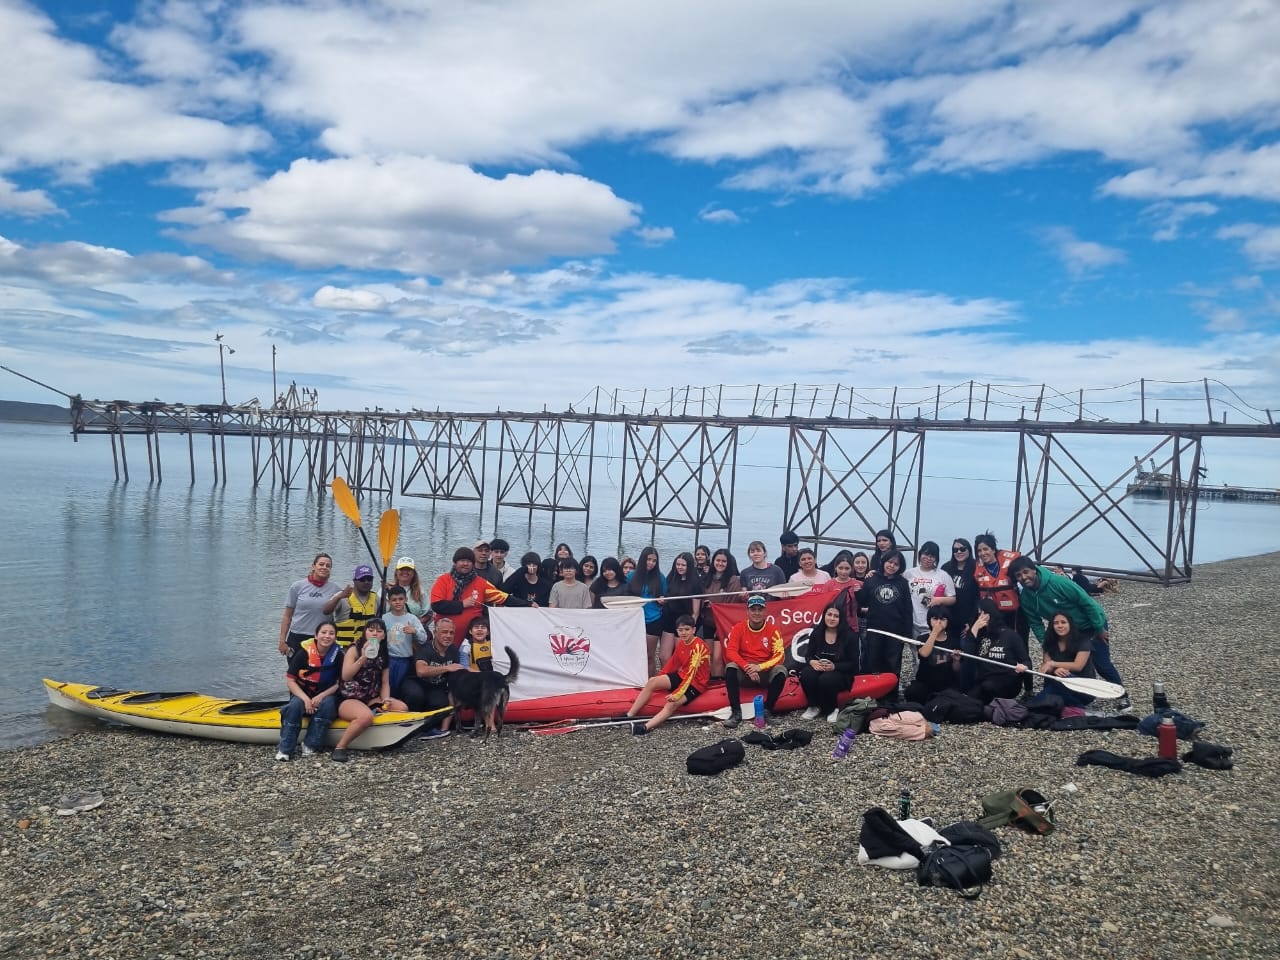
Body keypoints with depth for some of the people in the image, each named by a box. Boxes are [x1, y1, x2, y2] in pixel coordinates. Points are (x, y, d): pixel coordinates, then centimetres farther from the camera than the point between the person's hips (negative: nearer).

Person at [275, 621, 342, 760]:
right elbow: (290, 680, -11)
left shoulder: (338, 655, -9)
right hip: (302, 694, -1)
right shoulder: (304, 652, -13)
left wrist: (322, 696, -20)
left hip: (327, 695, 1)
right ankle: (284, 749, -23)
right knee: (295, 705, -32)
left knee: (328, 704, -32)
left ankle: (311, 745, -21)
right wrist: (305, 699, -23)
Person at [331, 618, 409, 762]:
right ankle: (340, 748, -22)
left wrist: (386, 700, -10)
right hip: (348, 699, -6)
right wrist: (363, 658, -29)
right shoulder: (354, 649, -6)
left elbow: (385, 683, 9)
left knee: (402, 708, -16)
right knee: (366, 716, -38)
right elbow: (345, 676, -20)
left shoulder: (383, 655, 10)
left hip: (371, 700, 6)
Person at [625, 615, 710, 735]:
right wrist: (659, 681, 13)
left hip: (696, 683, -7)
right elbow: (672, 663, 15)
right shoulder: (681, 643, 5)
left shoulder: (699, 646, -20)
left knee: (672, 704, -32)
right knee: (652, 681, -13)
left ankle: (646, 727, -45)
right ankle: (629, 716, -15)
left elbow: (691, 673, -27)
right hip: (681, 676, 7)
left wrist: (677, 693, -33)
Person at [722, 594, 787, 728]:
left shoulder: (773, 629, -5)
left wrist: (759, 667, -26)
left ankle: (767, 711, -21)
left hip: (766, 672, 0)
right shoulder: (738, 628, -3)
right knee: (730, 668, -29)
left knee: (781, 670, -30)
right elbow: (730, 651, -12)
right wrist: (747, 668, -27)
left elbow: (779, 655, -12)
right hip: (744, 672, 0)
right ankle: (736, 712, -27)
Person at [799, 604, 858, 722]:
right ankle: (814, 707, -6)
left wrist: (834, 666, -25)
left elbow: (853, 663, -9)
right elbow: (808, 654, 4)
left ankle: (833, 709, -6)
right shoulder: (817, 632, 0)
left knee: (826, 679, -36)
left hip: (841, 673, -3)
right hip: (819, 669, 3)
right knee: (806, 675, -31)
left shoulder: (850, 635, -10)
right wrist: (812, 662, -21)